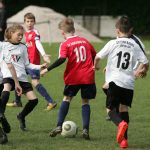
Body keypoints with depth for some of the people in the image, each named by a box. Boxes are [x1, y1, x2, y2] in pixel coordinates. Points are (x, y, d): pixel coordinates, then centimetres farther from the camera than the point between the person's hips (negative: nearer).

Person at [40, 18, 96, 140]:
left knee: (67, 99, 13)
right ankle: (86, 129, -1)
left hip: (73, 77, -3)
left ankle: (59, 126, 4)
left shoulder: (65, 44, -5)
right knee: (85, 101, 11)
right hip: (88, 77, 3)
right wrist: (93, 66, 37)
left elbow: (61, 59, -19)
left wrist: (47, 69, -15)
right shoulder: (84, 41, 10)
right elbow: (95, 55, 18)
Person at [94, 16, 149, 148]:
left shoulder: (113, 43, -1)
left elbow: (98, 57, 2)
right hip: (129, 83, 3)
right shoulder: (136, 44, 5)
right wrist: (138, 72, 26)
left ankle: (121, 124, -29)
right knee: (124, 108, 17)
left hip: (114, 81, -3)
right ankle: (124, 139, 11)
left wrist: (96, 66, 26)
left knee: (111, 109, 4)